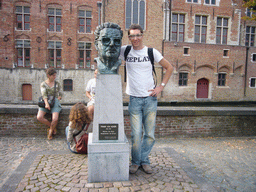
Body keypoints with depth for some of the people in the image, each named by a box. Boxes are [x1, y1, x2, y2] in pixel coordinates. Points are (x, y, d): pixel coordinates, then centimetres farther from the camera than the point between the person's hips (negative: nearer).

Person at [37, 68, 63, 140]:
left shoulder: (57, 84, 10)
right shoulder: (43, 84, 6)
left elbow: (60, 94, 14)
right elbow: (44, 94, -8)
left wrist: (58, 98, -8)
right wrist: (46, 103, -22)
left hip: (55, 102, -1)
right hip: (46, 102, 1)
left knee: (55, 119, -24)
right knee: (39, 117, -23)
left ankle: (50, 132, 6)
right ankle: (53, 127, 2)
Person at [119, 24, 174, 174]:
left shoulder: (152, 52, 2)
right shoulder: (125, 51, 3)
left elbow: (169, 68, 10)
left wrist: (161, 86, 1)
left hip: (150, 98, 1)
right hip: (134, 99, 0)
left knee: (150, 134, 6)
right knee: (136, 134, -1)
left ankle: (145, 160, 25)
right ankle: (136, 161, 20)